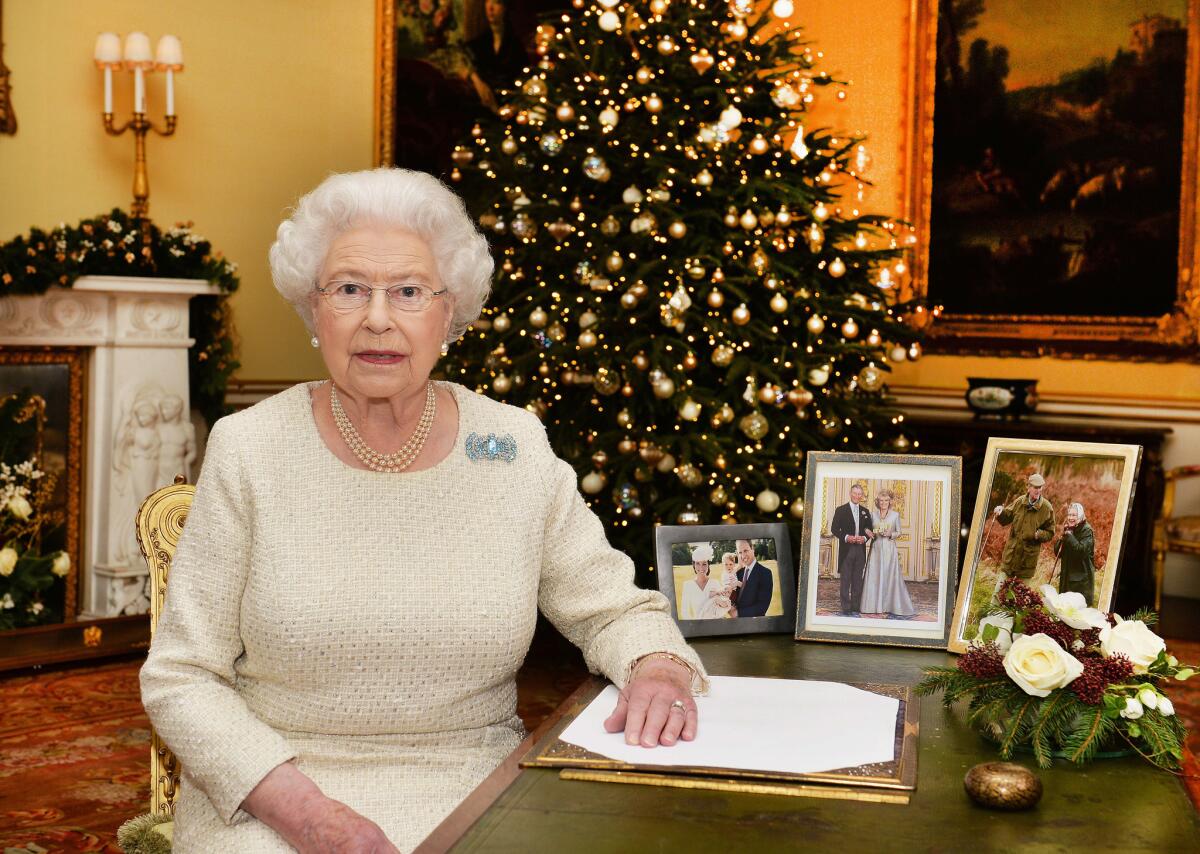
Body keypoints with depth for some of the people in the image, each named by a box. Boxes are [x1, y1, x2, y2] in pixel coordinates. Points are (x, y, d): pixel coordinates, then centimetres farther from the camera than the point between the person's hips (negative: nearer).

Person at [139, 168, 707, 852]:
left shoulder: (517, 449, 2)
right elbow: (182, 680, -1)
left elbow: (615, 610, 11)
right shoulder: (248, 450, -2)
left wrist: (658, 668, -12)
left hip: (473, 794, 2)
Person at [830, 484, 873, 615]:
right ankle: (846, 608, 0)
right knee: (846, 580, -3)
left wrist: (864, 538, -6)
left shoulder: (865, 512, 13)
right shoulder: (841, 510, 1)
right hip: (846, 549, -4)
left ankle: (855, 608, 11)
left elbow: (869, 529, 15)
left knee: (857, 580, 7)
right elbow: (834, 529, -3)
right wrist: (846, 537, -17)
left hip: (860, 549, 4)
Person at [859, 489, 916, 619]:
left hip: (889, 549, -2)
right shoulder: (873, 514, 8)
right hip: (876, 549, 2)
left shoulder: (895, 515, 4)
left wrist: (891, 534, -12)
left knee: (890, 577, -4)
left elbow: (899, 533, 7)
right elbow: (867, 528, 13)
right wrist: (868, 532, -9)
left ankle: (892, 606, 3)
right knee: (874, 577, -1)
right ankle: (874, 605, 6)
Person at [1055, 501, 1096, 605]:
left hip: (1082, 578, -7)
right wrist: (1062, 537, -6)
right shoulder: (1068, 529, 12)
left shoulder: (1086, 530, -10)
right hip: (1066, 575, 7)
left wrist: (1069, 536, -20)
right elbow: (1057, 552, 9)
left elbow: (1082, 550, -25)